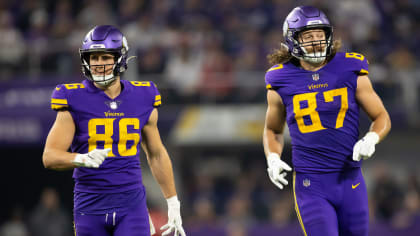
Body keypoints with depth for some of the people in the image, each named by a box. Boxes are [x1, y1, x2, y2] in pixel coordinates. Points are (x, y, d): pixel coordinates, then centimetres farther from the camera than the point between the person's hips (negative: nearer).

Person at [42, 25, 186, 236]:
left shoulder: (142, 101, 5)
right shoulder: (75, 101, -3)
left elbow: (156, 155, 17)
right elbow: (50, 157, -8)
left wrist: (173, 204, 18)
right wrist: (82, 159, -28)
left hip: (131, 203, 1)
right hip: (90, 205, -1)